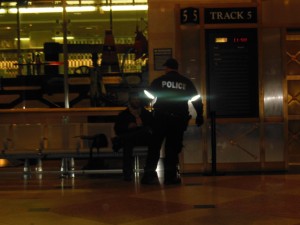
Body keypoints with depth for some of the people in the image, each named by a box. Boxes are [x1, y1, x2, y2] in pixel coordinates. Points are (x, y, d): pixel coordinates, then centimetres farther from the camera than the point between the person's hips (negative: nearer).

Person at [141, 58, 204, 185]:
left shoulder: (159, 81, 1)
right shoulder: (186, 82, 6)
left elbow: (148, 96, 4)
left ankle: (149, 175, 2)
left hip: (161, 118, -1)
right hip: (179, 120, 1)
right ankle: (170, 176, 7)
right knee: (173, 147, 8)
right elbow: (197, 99, 8)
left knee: (154, 146, 6)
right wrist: (199, 116, 15)